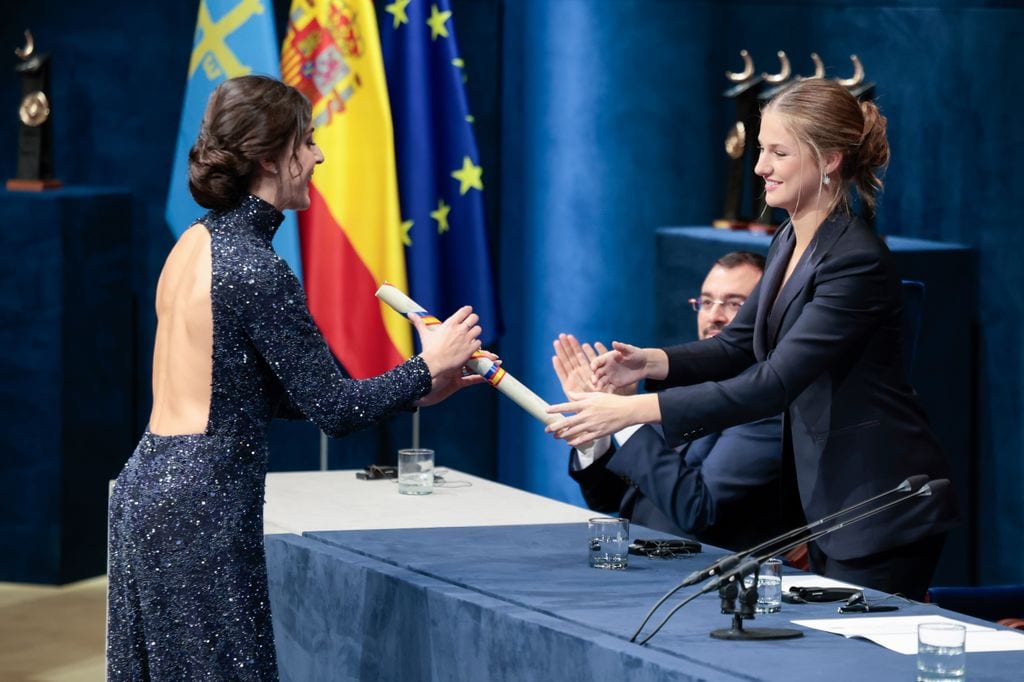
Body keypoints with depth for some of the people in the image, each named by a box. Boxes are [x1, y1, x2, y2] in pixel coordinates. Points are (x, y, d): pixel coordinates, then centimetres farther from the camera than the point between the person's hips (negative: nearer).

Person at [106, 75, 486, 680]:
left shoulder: (196, 245, 11)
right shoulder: (255, 269, -16)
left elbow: (274, 393, 17)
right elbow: (334, 411, -13)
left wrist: (410, 393, 16)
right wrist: (428, 368, 3)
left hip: (147, 493, 9)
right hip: (203, 507, -9)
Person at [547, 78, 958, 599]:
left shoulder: (856, 261, -22)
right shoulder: (790, 242, 7)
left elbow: (773, 384, -28)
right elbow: (739, 345, 13)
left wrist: (635, 410, -31)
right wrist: (651, 361, -8)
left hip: (883, 512, -9)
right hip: (828, 499, 9)